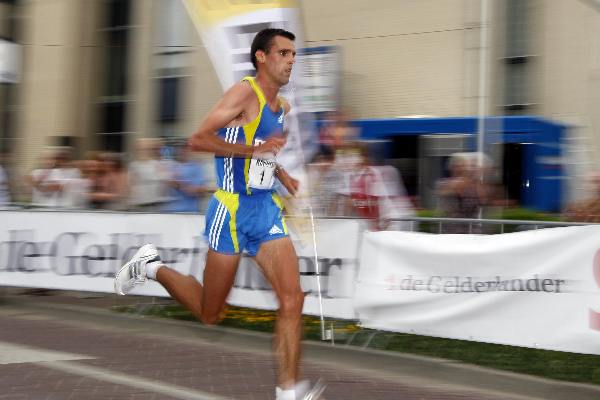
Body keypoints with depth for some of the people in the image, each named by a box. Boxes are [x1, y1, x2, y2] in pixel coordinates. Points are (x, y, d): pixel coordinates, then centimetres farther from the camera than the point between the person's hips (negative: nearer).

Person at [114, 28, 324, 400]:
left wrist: (281, 173, 12)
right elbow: (199, 139, -20)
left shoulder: (282, 106, 13)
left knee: (292, 299, -8)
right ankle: (151, 266, 29)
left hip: (267, 209, 7)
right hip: (233, 210, -7)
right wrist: (254, 148, -24)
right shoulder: (245, 93, -12)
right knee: (210, 314, 6)